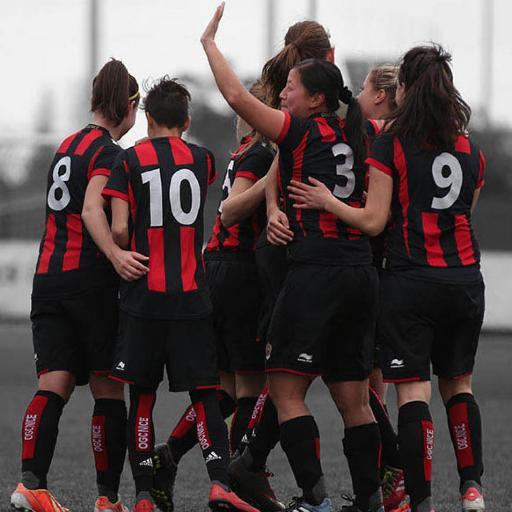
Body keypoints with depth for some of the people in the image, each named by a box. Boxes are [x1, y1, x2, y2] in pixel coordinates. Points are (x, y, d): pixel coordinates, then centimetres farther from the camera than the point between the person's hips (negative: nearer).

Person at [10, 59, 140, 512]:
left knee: (53, 384, -3)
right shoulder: (109, 154, -8)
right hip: (91, 278, -6)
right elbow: (93, 215, -22)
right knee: (109, 390, 3)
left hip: (48, 279, 6)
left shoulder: (68, 146, 17)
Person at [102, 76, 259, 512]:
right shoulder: (202, 160, 8)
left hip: (143, 296, -1)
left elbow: (120, 229, -7)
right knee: (204, 394, 2)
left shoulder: (130, 159, 0)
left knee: (142, 397, 6)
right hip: (192, 296, 1)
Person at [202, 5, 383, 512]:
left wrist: (209, 42, 5)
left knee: (285, 389, -2)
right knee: (354, 401, 10)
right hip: (361, 273, 7)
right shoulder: (353, 138, 13)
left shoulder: (303, 132, -5)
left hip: (316, 272, -7)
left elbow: (238, 98, -8)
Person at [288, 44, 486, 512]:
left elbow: (374, 221, -8)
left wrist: (327, 202, 2)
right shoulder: (471, 151, 8)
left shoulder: (391, 145, -5)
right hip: (464, 280, 4)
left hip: (410, 281, -4)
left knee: (413, 390, -4)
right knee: (458, 385, 18)